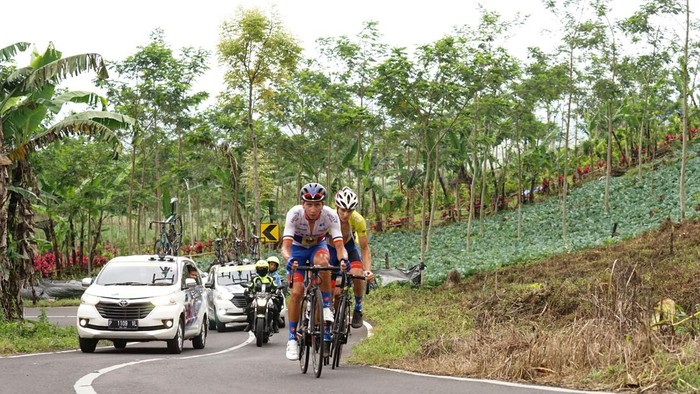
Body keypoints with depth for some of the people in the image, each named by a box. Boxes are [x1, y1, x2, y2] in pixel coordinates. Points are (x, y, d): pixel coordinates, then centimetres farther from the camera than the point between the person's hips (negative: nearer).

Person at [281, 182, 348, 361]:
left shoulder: (330, 215, -30)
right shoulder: (294, 214, -32)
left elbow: (339, 245, -35)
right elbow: (285, 246, -38)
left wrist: (343, 259, -57)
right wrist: (289, 260, -60)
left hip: (318, 247, 1)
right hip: (297, 248, 0)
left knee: (322, 261, -36)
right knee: (297, 292, -17)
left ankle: (326, 307, -20)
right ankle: (292, 338, -5)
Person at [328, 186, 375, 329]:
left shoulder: (358, 220, -29)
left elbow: (365, 249, -21)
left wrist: (368, 270, -36)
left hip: (349, 246, 1)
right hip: (330, 248, -1)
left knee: (357, 274, -28)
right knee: (335, 291, -12)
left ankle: (358, 309, -4)